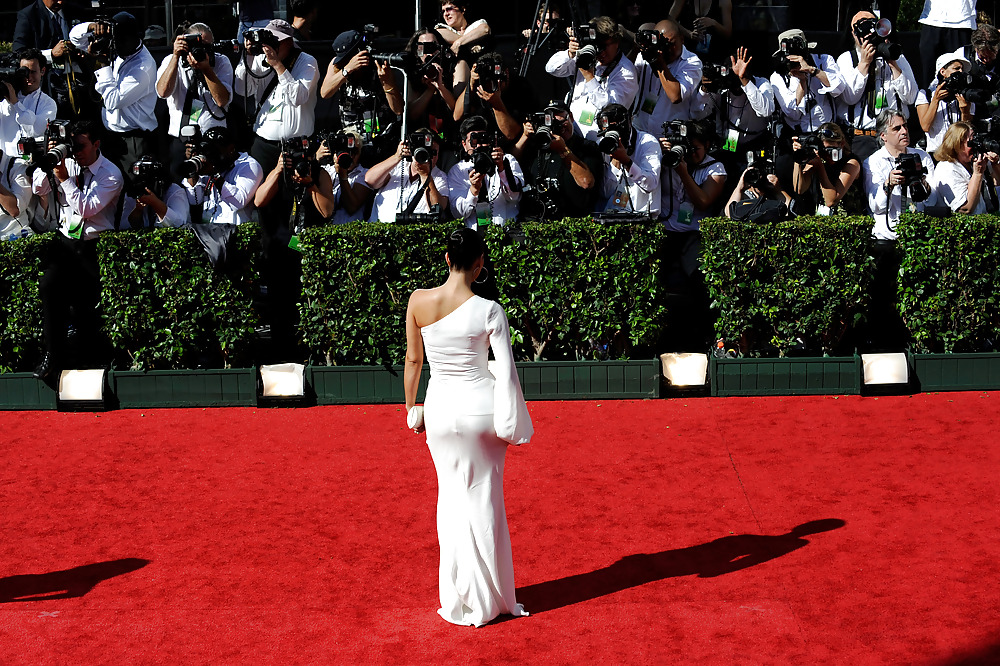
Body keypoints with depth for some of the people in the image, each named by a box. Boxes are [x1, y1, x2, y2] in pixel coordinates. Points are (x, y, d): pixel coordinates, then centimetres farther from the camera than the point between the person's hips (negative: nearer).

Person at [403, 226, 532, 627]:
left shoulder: (418, 302, -7)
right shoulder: (488, 311, -14)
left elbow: (413, 360, 3)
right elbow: (506, 372, -11)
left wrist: (411, 406, 15)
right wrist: (514, 424, 0)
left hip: (441, 409, 2)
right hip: (481, 405, -2)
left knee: (452, 496, 17)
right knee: (485, 499, 12)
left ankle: (459, 600, 22)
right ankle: (490, 598, 21)